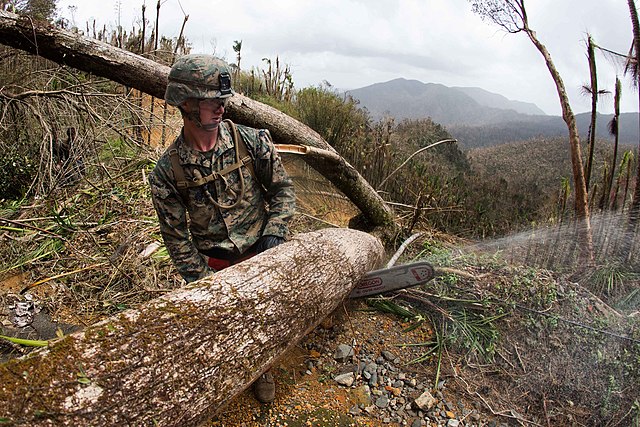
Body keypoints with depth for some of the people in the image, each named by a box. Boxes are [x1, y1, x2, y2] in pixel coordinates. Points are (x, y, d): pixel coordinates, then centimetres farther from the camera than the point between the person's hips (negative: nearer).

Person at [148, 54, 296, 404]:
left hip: (261, 252, 1)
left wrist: (274, 233, -10)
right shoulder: (167, 172, -10)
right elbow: (177, 237, -5)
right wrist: (204, 281, -8)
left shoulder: (252, 142, -11)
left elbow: (282, 189, 0)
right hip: (214, 263, 0)